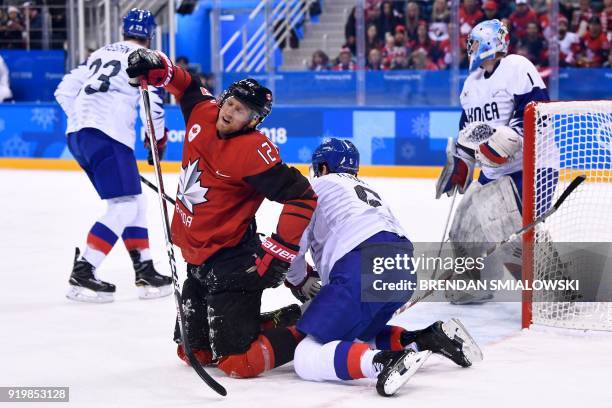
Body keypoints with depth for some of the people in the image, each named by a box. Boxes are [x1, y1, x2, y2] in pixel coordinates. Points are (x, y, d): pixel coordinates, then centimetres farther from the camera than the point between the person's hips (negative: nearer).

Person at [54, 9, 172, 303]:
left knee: (134, 202, 16)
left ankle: (145, 272, 17)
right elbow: (152, 101, -10)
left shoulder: (101, 54, 23)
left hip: (77, 135, 9)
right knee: (124, 208, -9)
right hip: (107, 136, -9)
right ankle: (81, 275, -15)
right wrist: (159, 137, 6)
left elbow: (65, 90, 22)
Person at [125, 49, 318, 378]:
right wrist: (156, 67, 6)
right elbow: (187, 87, 23)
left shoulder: (253, 151, -21)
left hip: (232, 264, -9)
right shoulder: (203, 114, 0)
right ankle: (278, 320, 30)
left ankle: (304, 330, 9)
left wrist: (281, 251, -25)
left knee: (238, 363, -13)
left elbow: (302, 197, -24)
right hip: (198, 261, 9)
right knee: (192, 352, 18)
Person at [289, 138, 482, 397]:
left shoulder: (319, 186, 19)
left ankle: (384, 361, -34)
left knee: (307, 358, -8)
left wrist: (300, 282, 30)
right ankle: (428, 339, 7)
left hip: (361, 270, -7)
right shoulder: (369, 191, 38)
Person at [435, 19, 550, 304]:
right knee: (467, 220, 9)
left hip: (530, 164, -9)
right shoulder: (472, 82, 16)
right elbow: (467, 127, 25)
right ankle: (473, 283, 27)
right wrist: (458, 164, 20)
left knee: (512, 227, -21)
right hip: (493, 171, 9)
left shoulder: (517, 68, -12)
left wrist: (505, 139, -28)